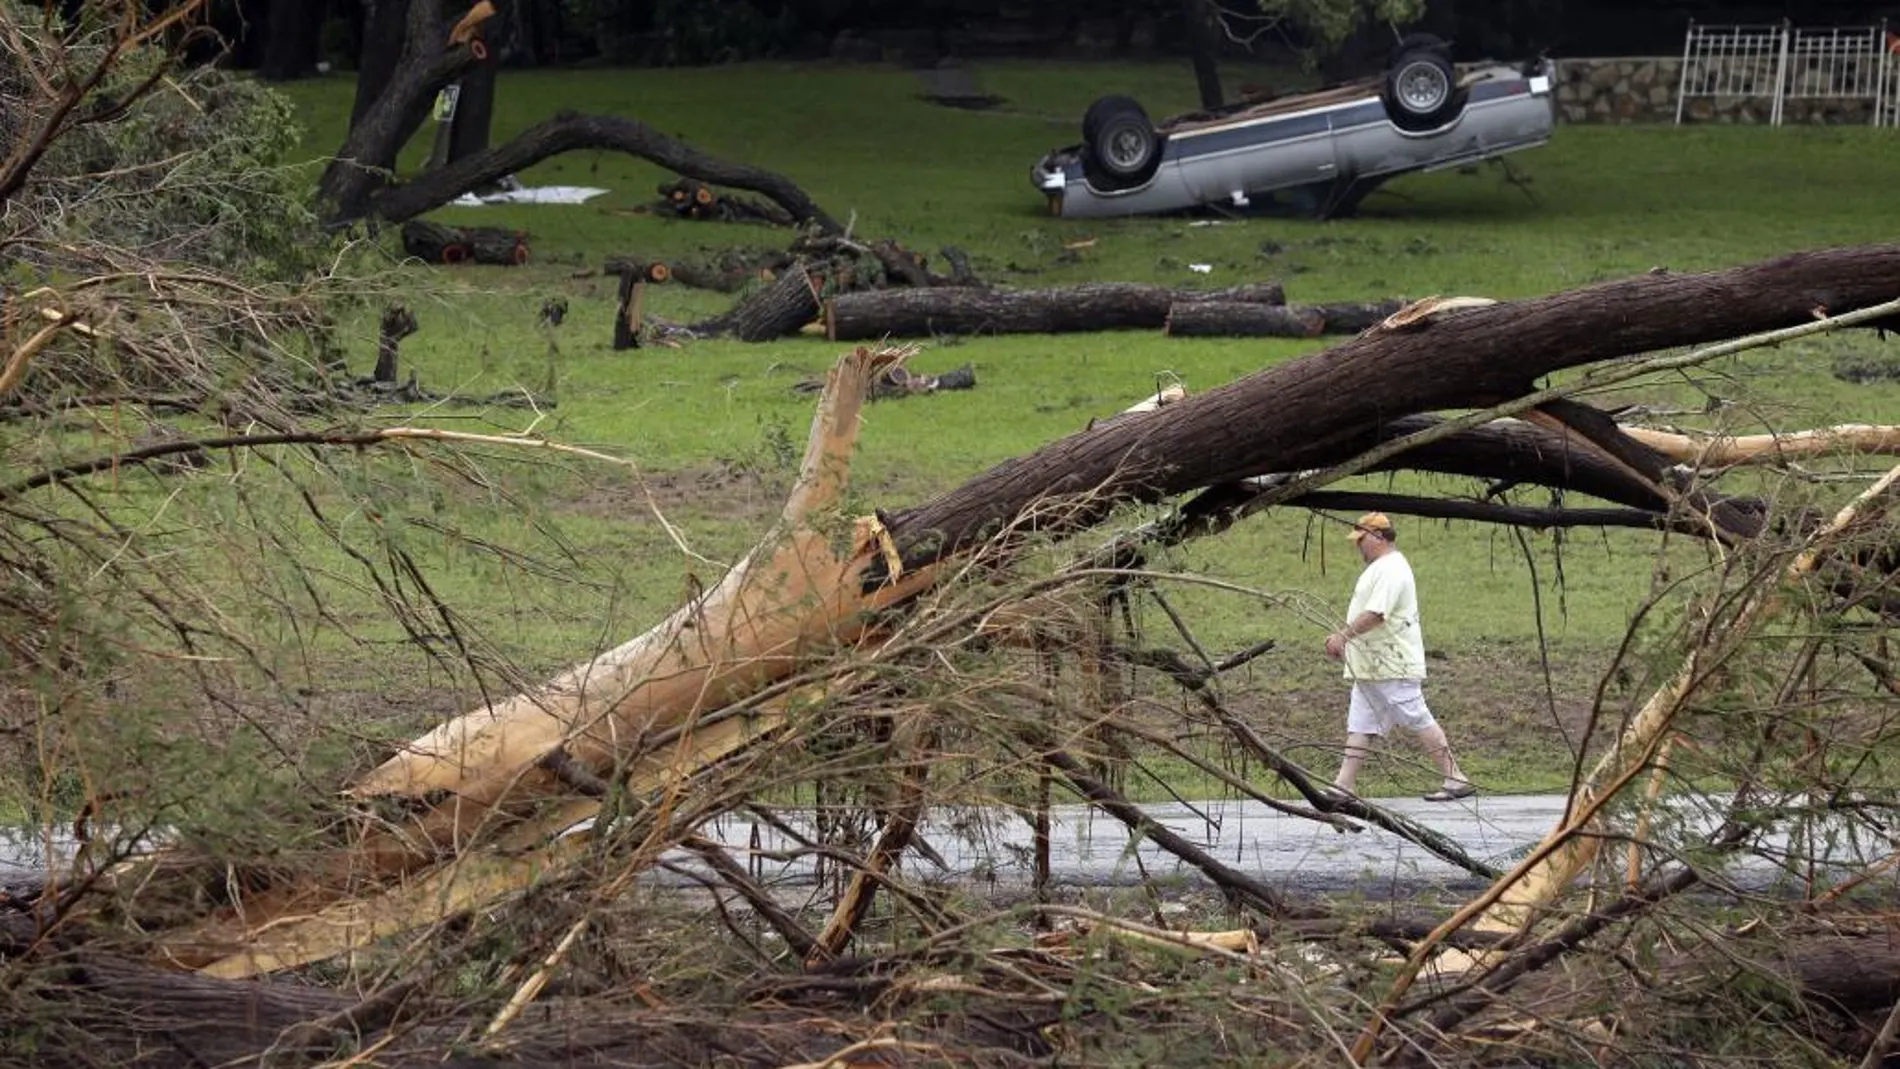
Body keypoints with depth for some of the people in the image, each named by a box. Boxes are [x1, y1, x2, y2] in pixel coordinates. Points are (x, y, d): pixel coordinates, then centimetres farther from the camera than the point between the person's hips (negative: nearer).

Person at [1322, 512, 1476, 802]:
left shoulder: (1390, 569, -17)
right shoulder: (1380, 568, 18)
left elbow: (1376, 613, -27)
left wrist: (1343, 635, -27)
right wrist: (1346, 642, 18)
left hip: (1393, 668, -11)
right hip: (1370, 668, 11)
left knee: (1419, 721, -7)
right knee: (1360, 726, 7)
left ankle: (1456, 779, -2)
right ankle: (1343, 786, 6)